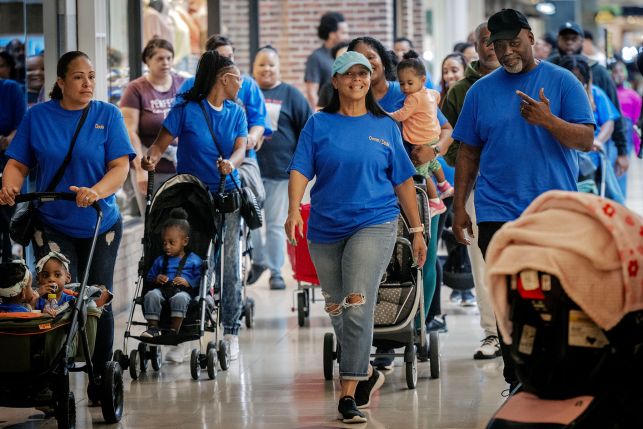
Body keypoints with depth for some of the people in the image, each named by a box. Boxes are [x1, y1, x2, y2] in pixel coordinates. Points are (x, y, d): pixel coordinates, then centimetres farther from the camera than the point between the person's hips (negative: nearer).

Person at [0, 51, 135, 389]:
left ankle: (101, 379, 19)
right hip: (52, 226, -1)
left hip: (100, 225, 1)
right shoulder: (38, 116, 4)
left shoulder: (108, 115, 1)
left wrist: (97, 191, -27)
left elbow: (121, 166, -7)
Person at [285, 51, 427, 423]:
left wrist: (417, 229, 10)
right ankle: (367, 373, 34)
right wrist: (294, 210, -18)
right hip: (326, 229, 2)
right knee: (336, 311, 11)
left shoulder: (385, 126, 7)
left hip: (374, 224, -2)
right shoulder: (319, 124, 6)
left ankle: (349, 395, -14)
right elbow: (301, 170, -2)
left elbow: (403, 180, 11)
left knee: (358, 306, -16)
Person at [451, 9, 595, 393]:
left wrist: (548, 121, -21)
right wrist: (459, 207, 7)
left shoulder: (562, 82, 2)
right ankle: (520, 386, 8)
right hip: (498, 213, 2)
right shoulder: (482, 91, 9)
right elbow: (468, 153, 12)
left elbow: (587, 141, -5)